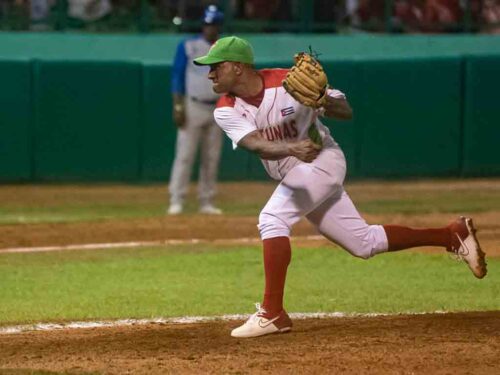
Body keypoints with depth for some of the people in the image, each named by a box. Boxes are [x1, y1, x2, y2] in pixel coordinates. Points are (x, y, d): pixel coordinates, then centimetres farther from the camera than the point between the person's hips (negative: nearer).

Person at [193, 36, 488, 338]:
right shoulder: (227, 110, -8)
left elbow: (347, 112, -14)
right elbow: (257, 144, -26)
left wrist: (322, 101, -37)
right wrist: (292, 148, -46)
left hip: (323, 160, -7)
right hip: (293, 174, 7)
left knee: (272, 219, -27)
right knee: (364, 243, 12)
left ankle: (273, 314, -26)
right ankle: (453, 235, 24)